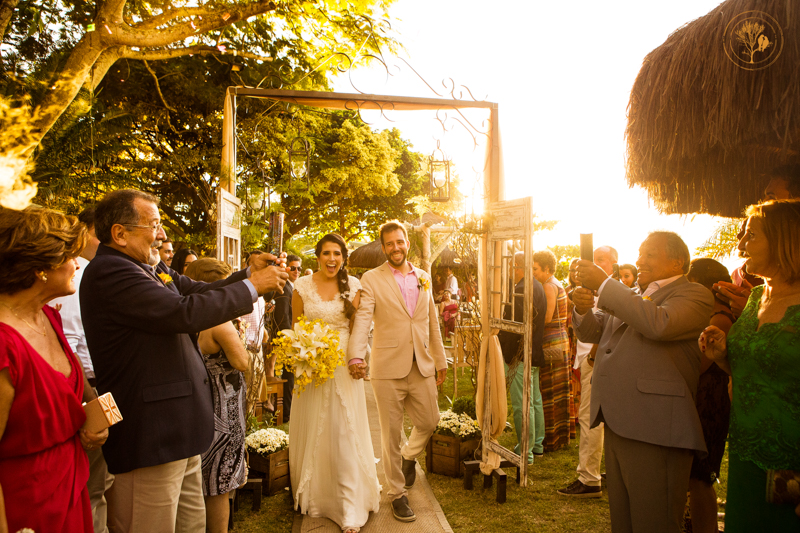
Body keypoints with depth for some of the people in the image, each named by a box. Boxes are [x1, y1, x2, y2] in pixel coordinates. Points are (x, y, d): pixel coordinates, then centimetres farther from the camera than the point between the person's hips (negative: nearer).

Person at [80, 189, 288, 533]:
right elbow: (183, 312, -27)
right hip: (148, 439, -9)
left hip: (175, 431, 9)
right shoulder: (108, 271, -19)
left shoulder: (153, 267, 9)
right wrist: (252, 286, -17)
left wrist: (250, 272, -6)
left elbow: (200, 292, 11)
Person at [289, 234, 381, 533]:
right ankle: (311, 496, 34)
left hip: (343, 365, -1)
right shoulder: (303, 286, 0)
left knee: (345, 432, -1)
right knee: (312, 431, 12)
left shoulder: (353, 286, 0)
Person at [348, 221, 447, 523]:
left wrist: (440, 361, 14)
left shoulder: (424, 278, 10)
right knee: (391, 435, 7)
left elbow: (432, 322, 14)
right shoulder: (371, 280, -4)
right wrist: (356, 356, -31)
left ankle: (409, 457, 44)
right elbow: (362, 320, -16)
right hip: (388, 369, -4)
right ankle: (398, 493, 27)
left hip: (422, 367, 4)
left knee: (429, 422, 12)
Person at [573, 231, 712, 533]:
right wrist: (583, 310, -5)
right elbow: (592, 332, 18)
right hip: (618, 424, 8)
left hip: (655, 433, -8)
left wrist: (604, 284, -22)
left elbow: (658, 324, -27)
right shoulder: (633, 298, 19)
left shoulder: (693, 295, -7)